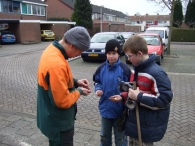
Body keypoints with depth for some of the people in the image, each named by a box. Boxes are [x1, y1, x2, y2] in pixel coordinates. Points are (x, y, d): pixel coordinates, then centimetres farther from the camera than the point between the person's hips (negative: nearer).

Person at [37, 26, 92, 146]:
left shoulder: (52, 50, -2)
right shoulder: (57, 64, -33)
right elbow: (63, 101, -28)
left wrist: (75, 82, 0)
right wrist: (79, 91, -12)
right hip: (59, 123, -9)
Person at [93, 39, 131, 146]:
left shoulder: (124, 69, -16)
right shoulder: (101, 68, -5)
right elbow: (97, 82, 7)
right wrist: (98, 89, -13)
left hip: (120, 109, -3)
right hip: (105, 108, 4)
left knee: (120, 137, 18)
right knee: (104, 136, 24)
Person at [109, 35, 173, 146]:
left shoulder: (157, 73, -23)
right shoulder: (137, 70, 5)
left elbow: (165, 99, -25)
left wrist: (139, 97, -25)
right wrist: (123, 96, 1)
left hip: (149, 126, -8)